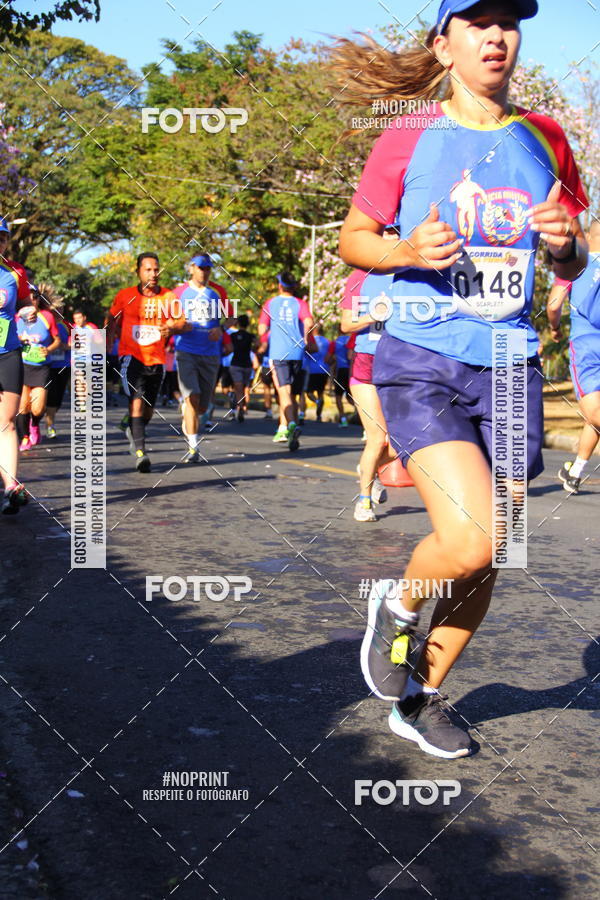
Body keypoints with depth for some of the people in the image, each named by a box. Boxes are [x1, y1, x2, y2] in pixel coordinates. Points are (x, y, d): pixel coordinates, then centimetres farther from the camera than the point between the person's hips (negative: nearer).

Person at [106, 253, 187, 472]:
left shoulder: (168, 297, 4)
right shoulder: (125, 296, 2)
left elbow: (182, 322, 0)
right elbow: (112, 322, 13)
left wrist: (171, 327, -21)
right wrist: (107, 346, 8)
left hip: (156, 359, 3)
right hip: (131, 356, -3)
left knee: (148, 408, 10)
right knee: (137, 401, -20)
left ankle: (132, 429, 42)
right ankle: (140, 451, -23)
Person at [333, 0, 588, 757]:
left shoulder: (544, 141, 10)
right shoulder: (407, 142, -1)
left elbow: (572, 266, 16)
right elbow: (352, 239, 6)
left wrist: (565, 242, -8)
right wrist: (407, 252, -15)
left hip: (508, 368, 4)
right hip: (421, 364, -4)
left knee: (484, 560, 7)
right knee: (471, 542, -21)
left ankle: (420, 696, 28)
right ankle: (397, 605, 13)